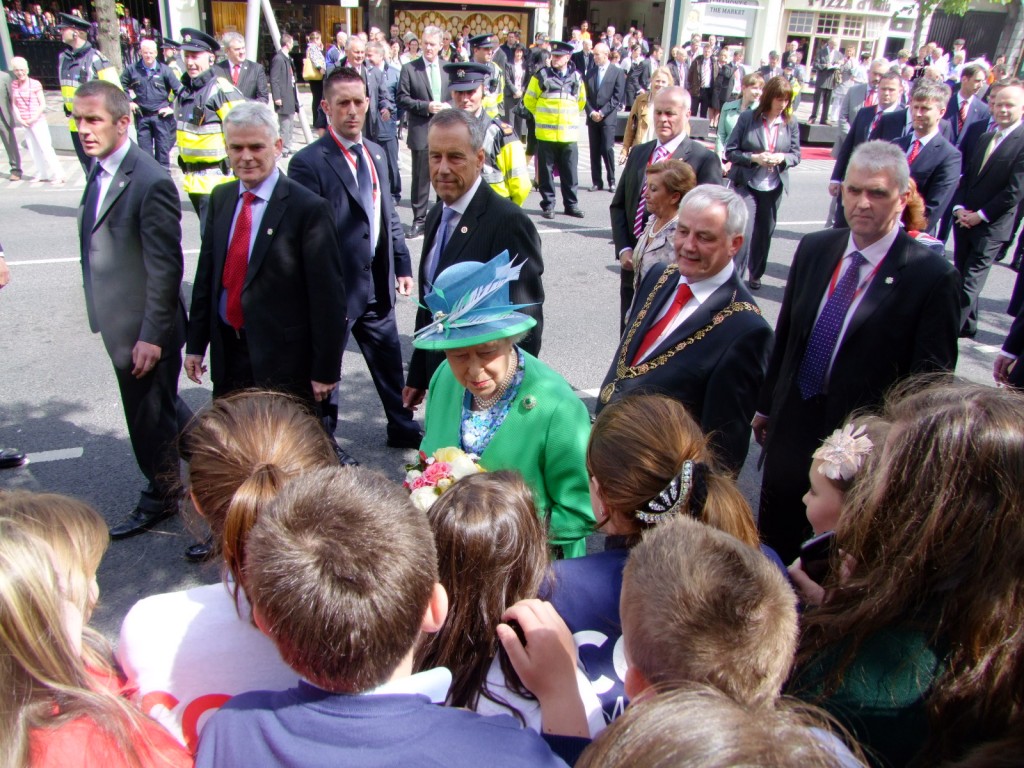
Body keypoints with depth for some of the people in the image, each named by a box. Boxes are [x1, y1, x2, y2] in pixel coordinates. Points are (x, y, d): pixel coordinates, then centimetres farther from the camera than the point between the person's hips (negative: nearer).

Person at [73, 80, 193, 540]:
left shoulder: (151, 182, -21)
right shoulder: (99, 171, 6)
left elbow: (166, 266, -21)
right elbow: (99, 249, 13)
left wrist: (151, 335, -21)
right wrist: (102, 313, 14)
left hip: (145, 328, -9)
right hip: (119, 322, 9)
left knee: (150, 416, 8)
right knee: (161, 406, 22)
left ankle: (160, 498, 29)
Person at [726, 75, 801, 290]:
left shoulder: (791, 123, 0)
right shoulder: (747, 118, -7)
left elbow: (796, 155, 7)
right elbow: (730, 151, -5)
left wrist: (782, 158, -15)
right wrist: (754, 158, -19)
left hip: (773, 187, 3)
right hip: (746, 184, -3)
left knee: (764, 233, 13)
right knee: (744, 231, -13)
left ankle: (755, 274, 33)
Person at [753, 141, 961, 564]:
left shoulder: (932, 277, -16)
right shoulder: (814, 248, 0)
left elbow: (930, 381, -13)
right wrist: (766, 403, 14)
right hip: (792, 427, 5)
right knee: (773, 545, 21)